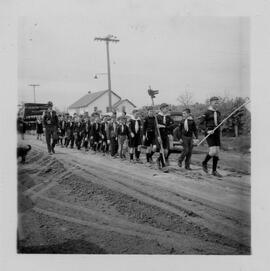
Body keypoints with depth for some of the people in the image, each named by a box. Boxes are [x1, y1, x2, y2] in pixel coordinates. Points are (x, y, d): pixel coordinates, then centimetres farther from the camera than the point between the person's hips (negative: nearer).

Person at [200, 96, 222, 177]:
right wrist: (207, 130, -18)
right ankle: (204, 163, 10)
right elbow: (201, 123, -6)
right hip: (209, 134, -6)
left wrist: (219, 132, 19)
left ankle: (214, 171, 11)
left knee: (217, 152, 2)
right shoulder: (207, 112, -5)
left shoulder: (218, 112, 14)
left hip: (217, 133, 6)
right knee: (213, 151, -17)